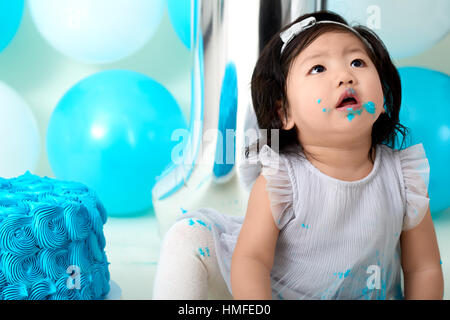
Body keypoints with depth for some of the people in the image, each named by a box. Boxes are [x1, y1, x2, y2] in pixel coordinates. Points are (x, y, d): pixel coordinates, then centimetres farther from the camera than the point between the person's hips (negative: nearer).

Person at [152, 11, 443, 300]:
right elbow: (251, 257, -23)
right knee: (190, 235, -15)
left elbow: (424, 268, -4)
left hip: (364, 293, 3)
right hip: (269, 291, -2)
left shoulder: (405, 178, -14)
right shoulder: (279, 180, -21)